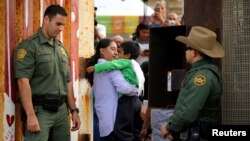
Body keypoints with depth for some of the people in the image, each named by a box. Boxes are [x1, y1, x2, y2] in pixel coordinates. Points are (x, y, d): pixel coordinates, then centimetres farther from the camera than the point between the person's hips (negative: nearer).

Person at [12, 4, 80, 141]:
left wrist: (73, 110, 16)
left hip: (61, 110, 7)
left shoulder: (61, 48, 15)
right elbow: (23, 81, -15)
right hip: (40, 110, -7)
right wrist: (31, 115, -20)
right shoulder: (29, 46, -7)